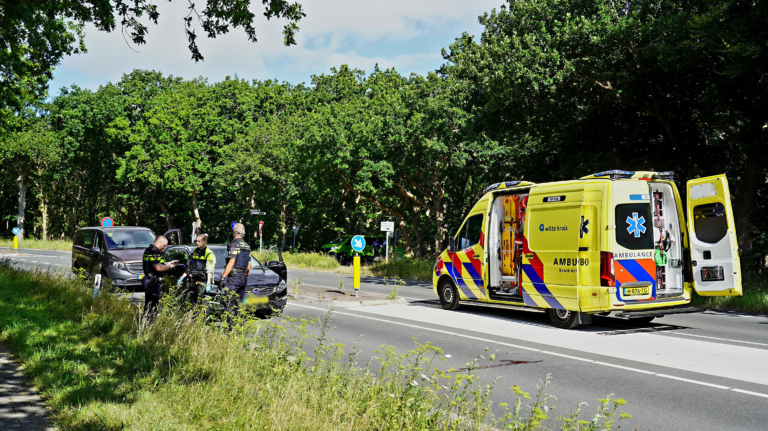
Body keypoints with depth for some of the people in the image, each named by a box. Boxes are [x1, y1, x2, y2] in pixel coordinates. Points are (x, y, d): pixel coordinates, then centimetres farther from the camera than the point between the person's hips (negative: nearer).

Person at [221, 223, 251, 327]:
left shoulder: (234, 244, -11)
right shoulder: (247, 246, 14)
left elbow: (231, 263, -18)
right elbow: (249, 265, 16)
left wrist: (223, 276, -15)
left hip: (234, 277, -8)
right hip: (243, 277, 8)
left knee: (231, 303, -6)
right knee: (239, 303, 13)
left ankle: (230, 325, -8)